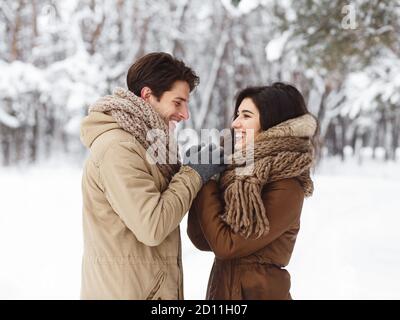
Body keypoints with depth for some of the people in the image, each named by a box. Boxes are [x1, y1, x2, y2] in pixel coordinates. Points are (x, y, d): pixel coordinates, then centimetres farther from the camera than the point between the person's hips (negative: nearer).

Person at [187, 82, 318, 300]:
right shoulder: (243, 171, 2)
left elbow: (226, 245, -22)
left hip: (258, 292, -7)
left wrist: (204, 182, -15)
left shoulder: (285, 188, -20)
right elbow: (202, 240, -2)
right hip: (222, 288, 7)